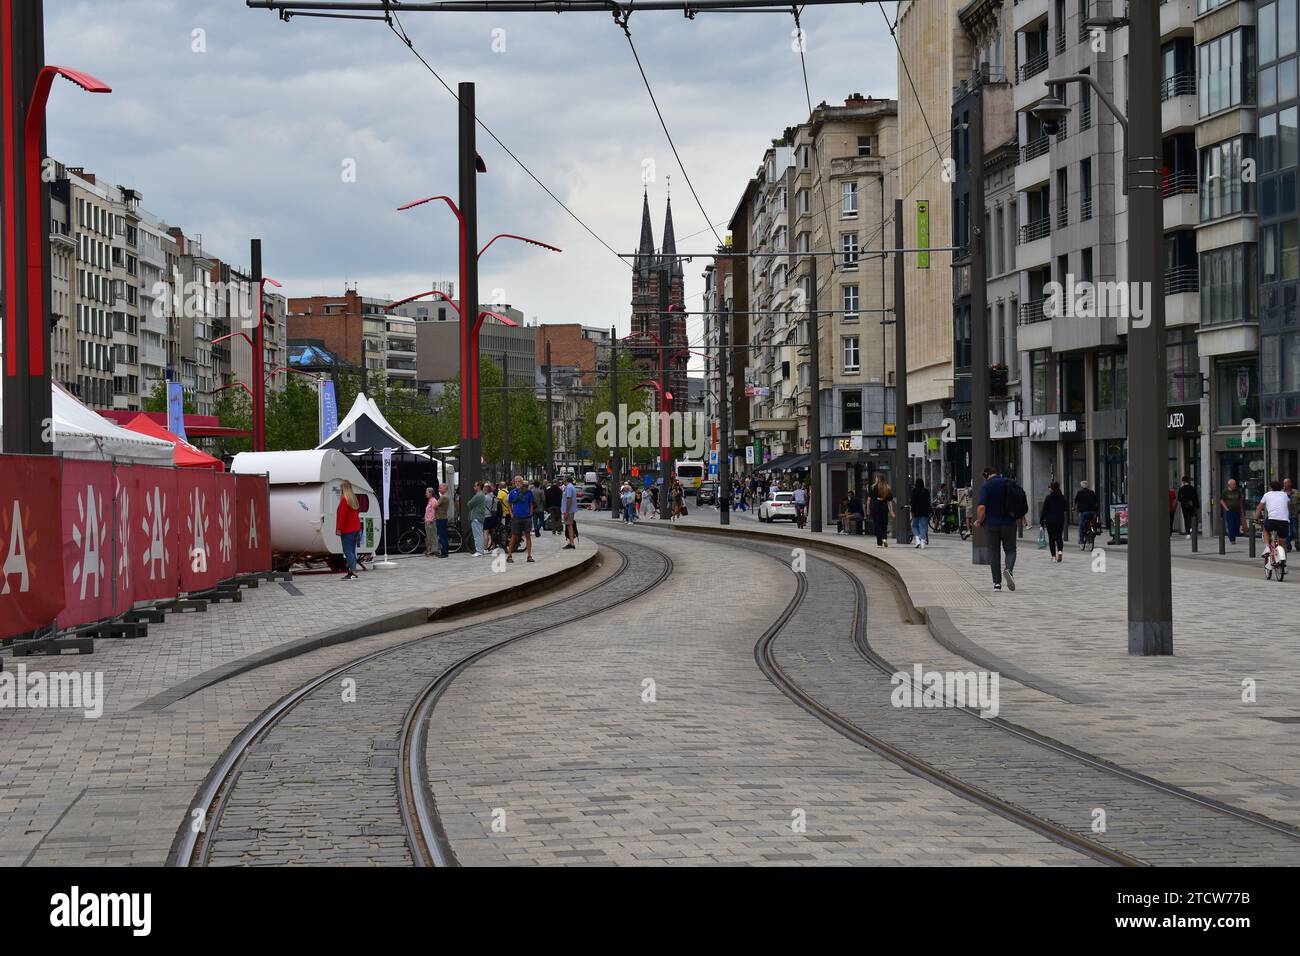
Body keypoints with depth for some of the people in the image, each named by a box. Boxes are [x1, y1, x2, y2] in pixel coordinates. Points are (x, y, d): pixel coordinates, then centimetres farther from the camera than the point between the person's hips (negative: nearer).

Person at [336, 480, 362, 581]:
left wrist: (339, 529, -15)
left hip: (347, 530, -9)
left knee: (348, 551, -10)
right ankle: (351, 572, 13)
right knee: (352, 551, 11)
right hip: (355, 529, 9)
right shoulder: (354, 499, 15)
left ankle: (353, 573, -19)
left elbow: (342, 516, -17)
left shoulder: (344, 500, -12)